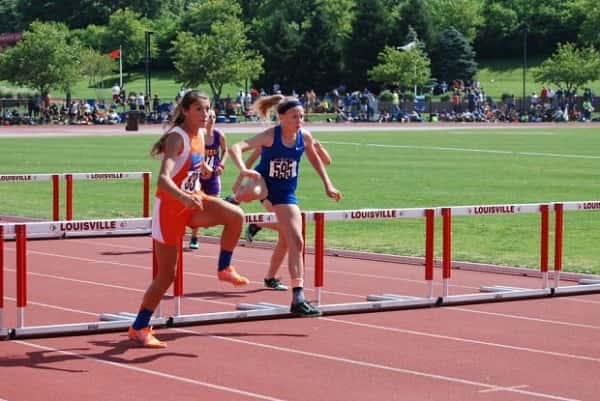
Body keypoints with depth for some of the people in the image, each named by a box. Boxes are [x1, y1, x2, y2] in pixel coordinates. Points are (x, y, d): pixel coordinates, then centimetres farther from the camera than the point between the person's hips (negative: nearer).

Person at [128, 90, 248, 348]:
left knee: (236, 216, -21)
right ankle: (139, 328, 14)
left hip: (192, 200, 7)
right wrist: (184, 198, -52)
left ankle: (225, 269, 0)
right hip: (170, 206, -7)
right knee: (167, 273, 0)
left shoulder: (200, 134, 1)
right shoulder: (177, 137, -22)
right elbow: (163, 179, -37)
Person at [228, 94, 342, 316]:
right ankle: (233, 201, -5)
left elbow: (314, 159, 12)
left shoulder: (304, 136, -9)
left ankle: (298, 298, 3)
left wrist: (328, 185, 11)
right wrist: (243, 170, -52)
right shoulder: (270, 136, -23)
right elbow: (235, 148, -34)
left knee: (296, 243, -2)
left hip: (286, 192, 4)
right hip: (264, 182, -4)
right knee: (252, 192, -43)